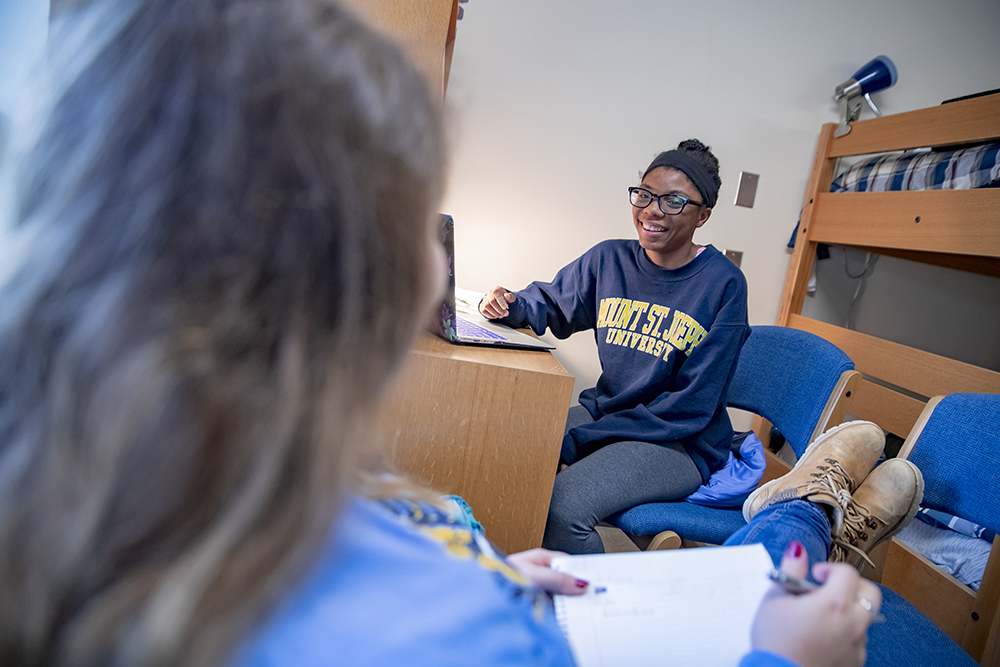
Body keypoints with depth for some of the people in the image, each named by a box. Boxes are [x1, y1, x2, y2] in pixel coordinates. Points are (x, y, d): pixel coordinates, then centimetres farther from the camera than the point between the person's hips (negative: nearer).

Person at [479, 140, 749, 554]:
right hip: (604, 409, 5)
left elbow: (690, 406, -15)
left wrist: (578, 442, -20)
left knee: (562, 505, -29)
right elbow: (550, 303, 16)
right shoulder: (610, 259, 1)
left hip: (682, 445, -5)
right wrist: (510, 305, -11)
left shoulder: (724, 284, -12)